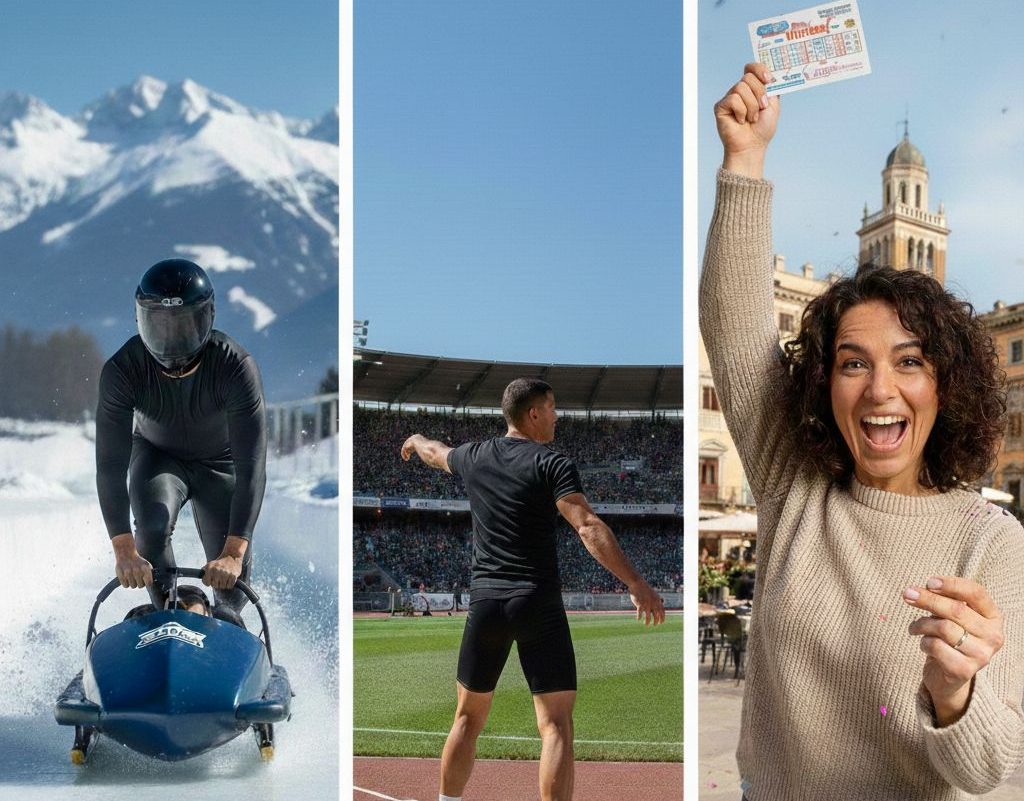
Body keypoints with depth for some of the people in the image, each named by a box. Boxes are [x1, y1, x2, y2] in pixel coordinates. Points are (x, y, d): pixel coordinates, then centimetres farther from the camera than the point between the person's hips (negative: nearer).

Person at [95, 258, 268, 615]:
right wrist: (123, 549, -43)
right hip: (157, 456, 0)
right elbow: (110, 464, -32)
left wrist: (234, 553, -47)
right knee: (153, 529, -28)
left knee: (230, 574, -4)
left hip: (222, 463, 0)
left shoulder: (236, 367, -35)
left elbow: (252, 466, -38)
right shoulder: (122, 370, -31)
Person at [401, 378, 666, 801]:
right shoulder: (552, 464, -6)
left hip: (485, 600, 5)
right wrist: (636, 584, -22)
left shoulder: (474, 457, 10)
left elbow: (437, 453, 34)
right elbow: (588, 528, -18)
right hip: (538, 604, -5)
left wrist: (417, 440, 58)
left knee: (468, 717, 18)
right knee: (555, 725, -5)